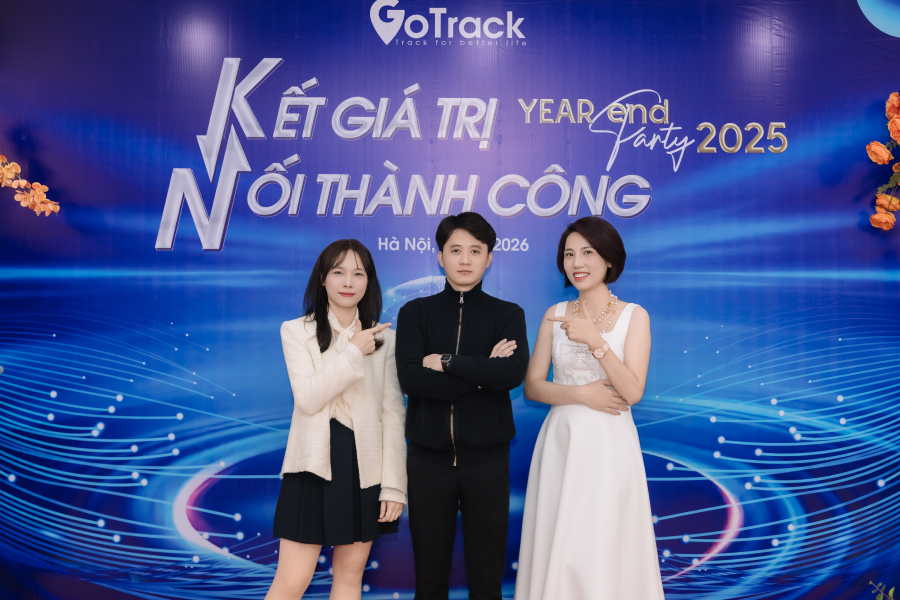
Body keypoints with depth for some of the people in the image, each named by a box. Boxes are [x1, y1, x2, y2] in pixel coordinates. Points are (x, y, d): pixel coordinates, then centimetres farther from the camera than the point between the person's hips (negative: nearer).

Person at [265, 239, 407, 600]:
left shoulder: (384, 338, 5)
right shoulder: (297, 331, 1)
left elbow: (393, 413, 1)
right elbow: (307, 398, -12)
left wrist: (394, 485, -3)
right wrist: (353, 353, -15)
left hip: (366, 468, 2)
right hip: (316, 466, -2)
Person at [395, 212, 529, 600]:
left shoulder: (508, 315, 5)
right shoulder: (415, 313, 5)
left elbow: (514, 372, -15)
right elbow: (409, 378, -11)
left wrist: (447, 361, -11)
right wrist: (482, 374, -12)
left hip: (487, 459, 0)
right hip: (428, 458, 1)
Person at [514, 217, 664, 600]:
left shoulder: (634, 316, -1)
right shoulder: (555, 315, 6)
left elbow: (633, 392, -11)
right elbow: (532, 386, 2)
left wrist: (595, 340, -20)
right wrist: (581, 394, -12)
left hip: (609, 444, -2)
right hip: (560, 442, 2)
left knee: (604, 549, 1)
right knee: (556, 548, 7)